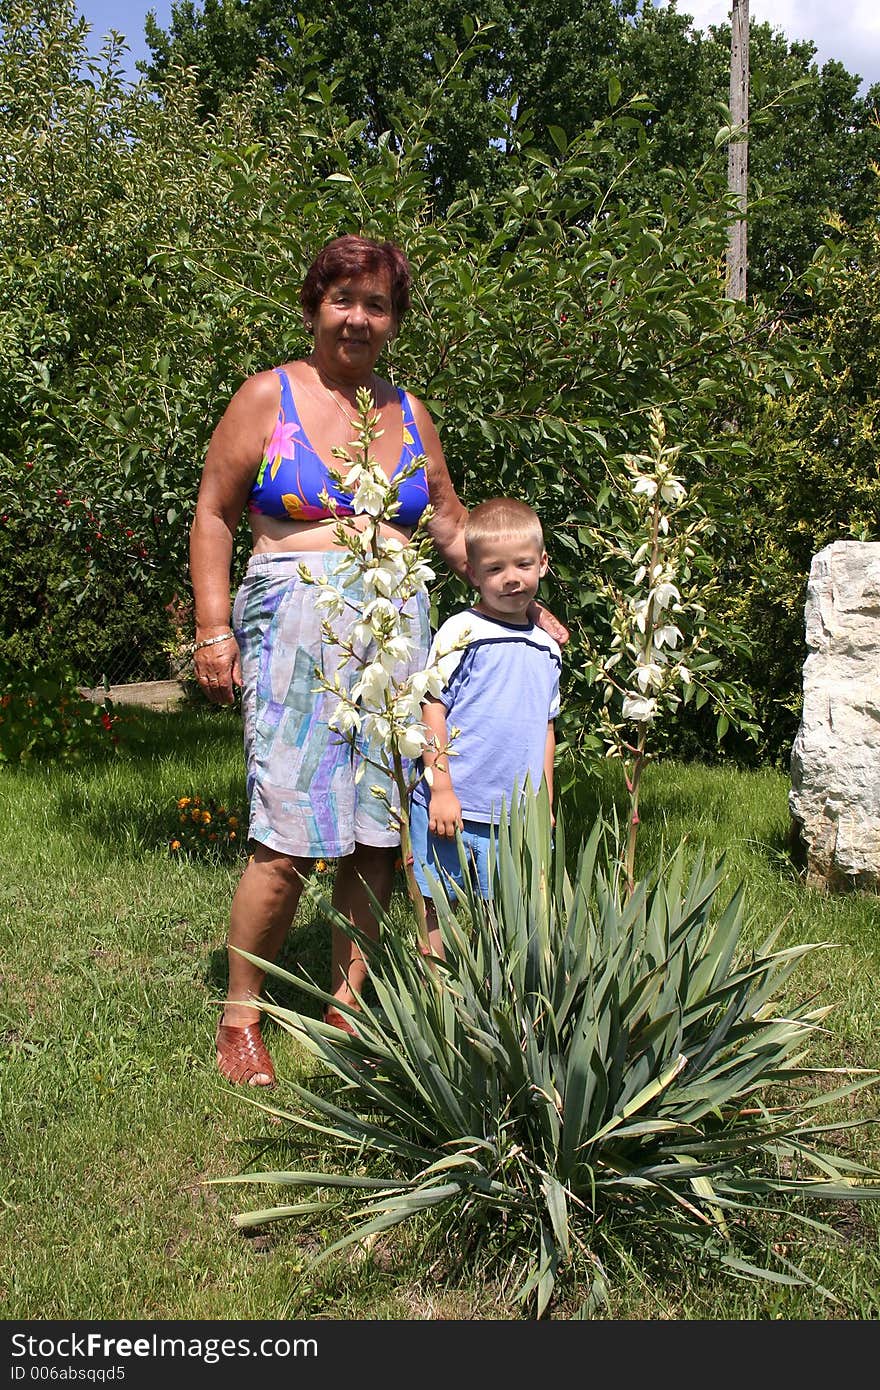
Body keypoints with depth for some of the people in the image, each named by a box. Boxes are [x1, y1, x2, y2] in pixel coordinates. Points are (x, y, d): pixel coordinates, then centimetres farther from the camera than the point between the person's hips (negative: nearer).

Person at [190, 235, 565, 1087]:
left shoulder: (409, 414, 16)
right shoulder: (268, 398, 5)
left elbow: (451, 527, 24)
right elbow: (213, 515, 5)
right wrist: (213, 628, -4)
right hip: (296, 627, -4)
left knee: (378, 835, 2)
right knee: (288, 841, -10)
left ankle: (346, 1008, 17)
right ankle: (239, 1018, 9)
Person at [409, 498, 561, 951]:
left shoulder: (547, 648, 13)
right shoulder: (461, 633, -6)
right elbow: (433, 709, -8)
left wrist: (546, 803, 19)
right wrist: (441, 789, -13)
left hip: (517, 814, 5)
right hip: (451, 808, -5)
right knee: (436, 913, 3)